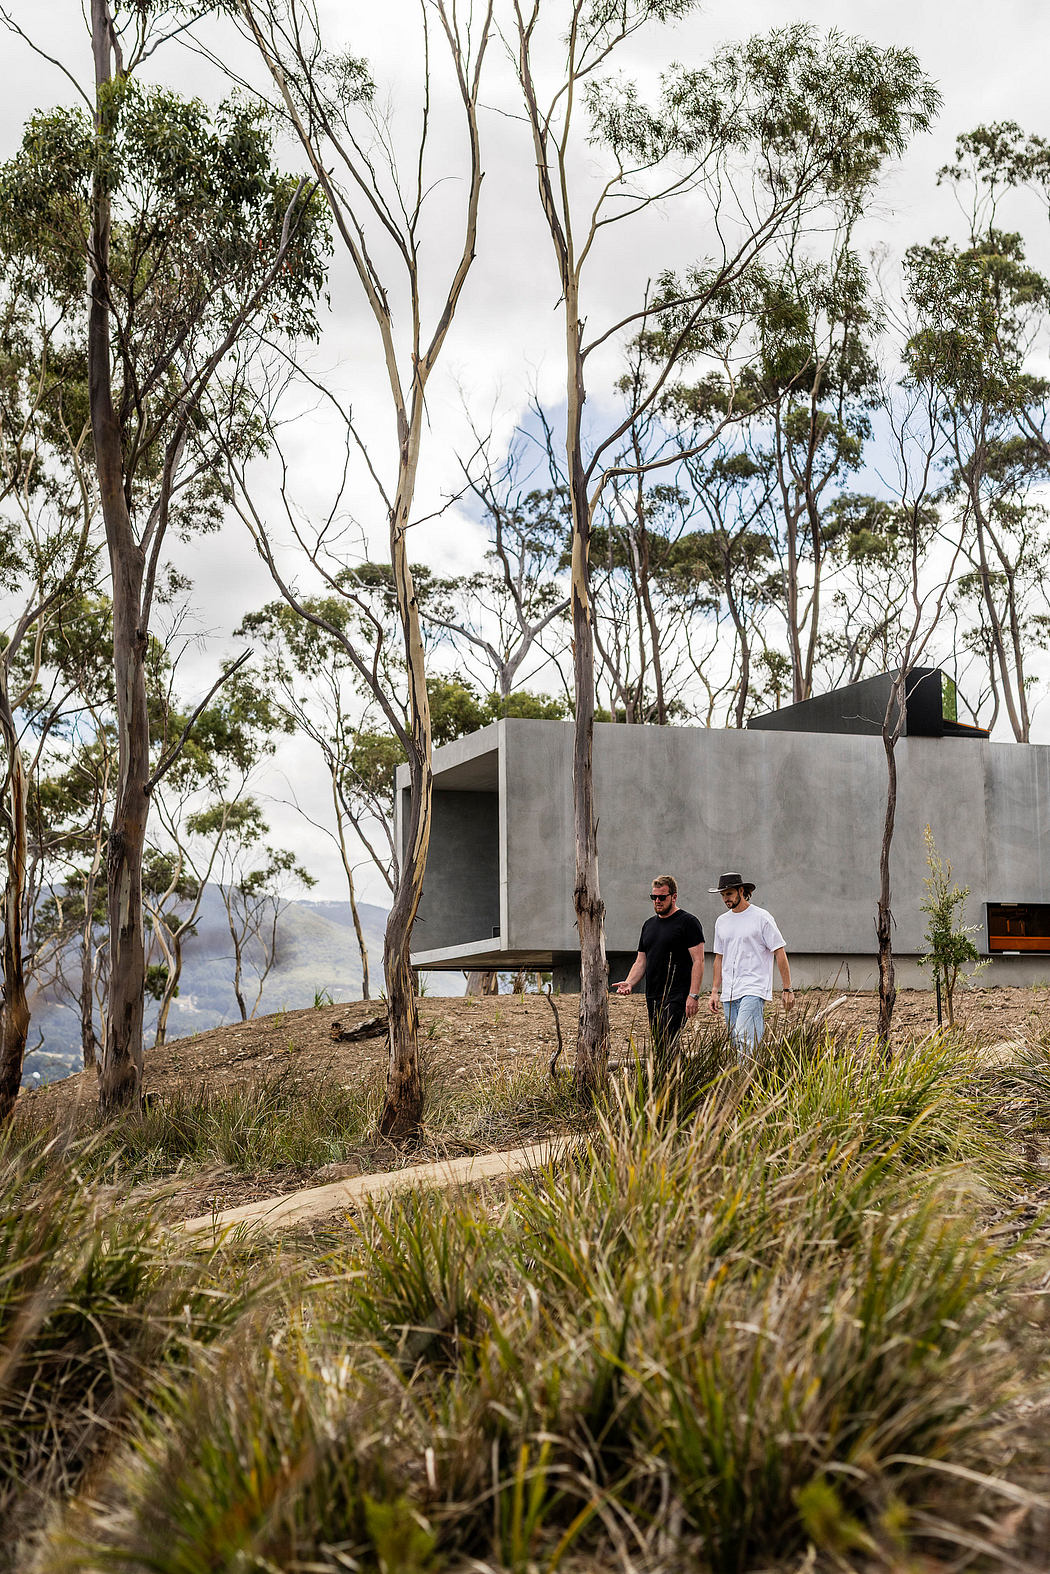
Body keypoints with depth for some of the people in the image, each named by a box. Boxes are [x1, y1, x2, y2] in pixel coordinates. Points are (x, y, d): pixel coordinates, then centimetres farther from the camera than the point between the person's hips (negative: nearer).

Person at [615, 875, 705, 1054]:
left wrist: (693, 995, -18)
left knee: (666, 1045, -18)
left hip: (677, 997, -8)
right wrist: (629, 983, 2)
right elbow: (641, 961, 21)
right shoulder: (649, 925, 18)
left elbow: (698, 961, -9)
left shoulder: (688, 922, -4)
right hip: (653, 998, 8)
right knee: (658, 1047, 6)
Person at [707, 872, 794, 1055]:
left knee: (745, 1041, -20)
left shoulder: (762, 917, -4)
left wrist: (787, 990, -7)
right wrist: (715, 991, 14)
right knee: (736, 1044, 5)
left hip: (754, 990, -7)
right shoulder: (722, 921, 15)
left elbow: (780, 953, -4)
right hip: (729, 993, 7)